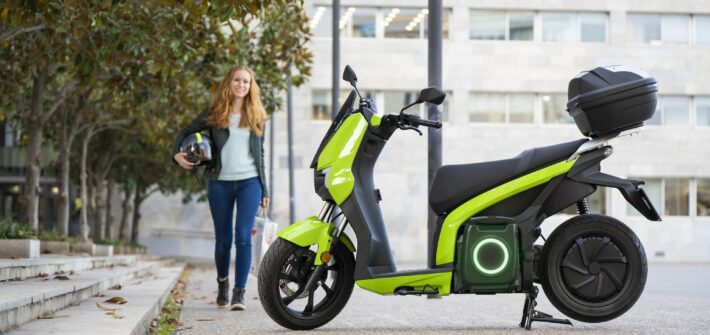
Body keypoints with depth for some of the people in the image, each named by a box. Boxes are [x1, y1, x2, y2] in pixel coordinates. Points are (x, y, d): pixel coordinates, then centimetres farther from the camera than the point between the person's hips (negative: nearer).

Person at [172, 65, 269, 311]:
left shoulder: (256, 116, 10)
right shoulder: (214, 113, 5)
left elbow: (260, 154, 14)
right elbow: (186, 132, 13)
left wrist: (264, 190, 12)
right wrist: (177, 154, -7)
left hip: (249, 182, 0)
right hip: (220, 183, 0)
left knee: (243, 236, -13)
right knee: (223, 240, 7)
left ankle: (239, 293, -10)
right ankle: (222, 282, 32)